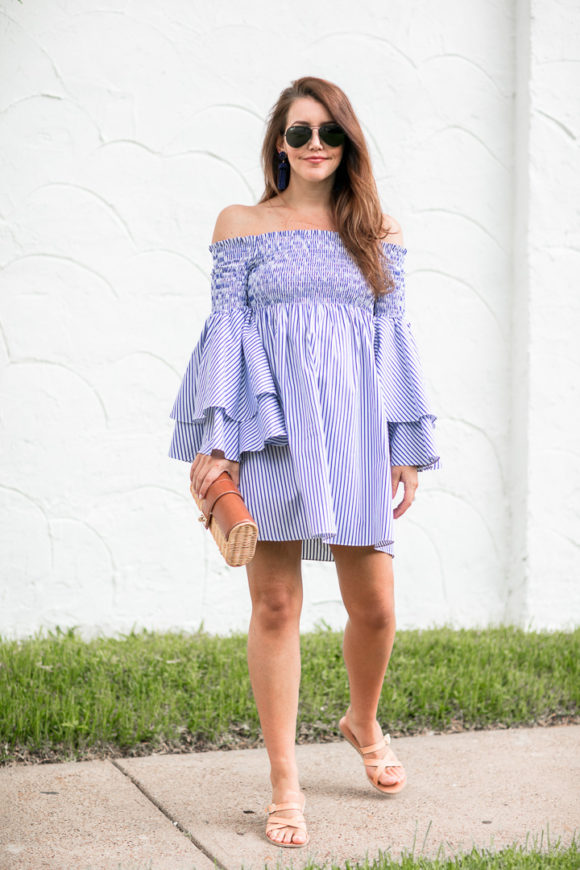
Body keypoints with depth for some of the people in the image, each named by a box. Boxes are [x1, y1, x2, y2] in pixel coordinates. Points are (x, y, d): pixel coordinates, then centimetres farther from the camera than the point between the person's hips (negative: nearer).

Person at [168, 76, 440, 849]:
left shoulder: (381, 231, 12)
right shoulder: (241, 224, 8)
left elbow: (396, 338, 11)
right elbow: (226, 329, 3)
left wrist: (408, 449, 7)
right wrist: (213, 442, -5)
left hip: (354, 429, 2)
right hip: (269, 430, -1)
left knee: (374, 608, 2)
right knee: (275, 605, -1)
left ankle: (364, 723, 35)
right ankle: (285, 784, 13)